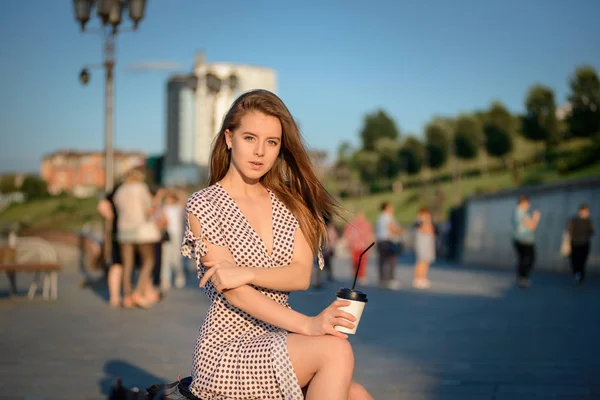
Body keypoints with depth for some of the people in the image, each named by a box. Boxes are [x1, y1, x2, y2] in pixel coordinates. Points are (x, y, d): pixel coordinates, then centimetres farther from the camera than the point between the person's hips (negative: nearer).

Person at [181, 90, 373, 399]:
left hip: (277, 343, 5)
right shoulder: (203, 206, -2)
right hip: (226, 350, -4)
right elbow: (232, 292, -13)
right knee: (335, 349, -27)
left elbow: (301, 276, -1)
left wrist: (247, 273, -20)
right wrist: (306, 324, -24)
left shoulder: (289, 202, 13)